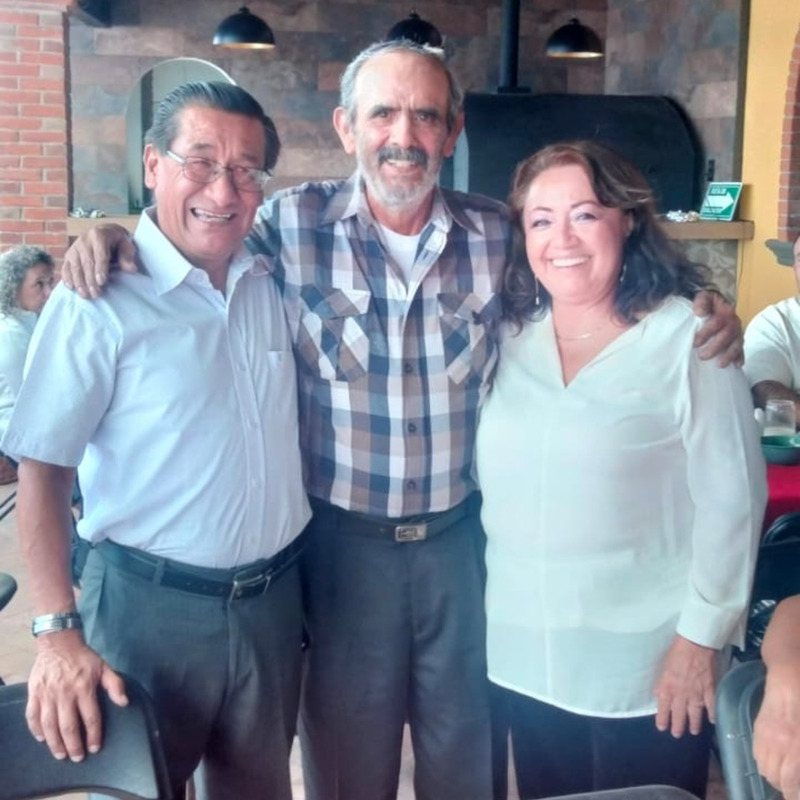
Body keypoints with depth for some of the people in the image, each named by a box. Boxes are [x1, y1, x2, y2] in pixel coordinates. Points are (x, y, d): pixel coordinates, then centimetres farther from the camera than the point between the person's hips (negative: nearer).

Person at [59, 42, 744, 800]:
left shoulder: (500, 234, -3)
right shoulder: (291, 224, -8)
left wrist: (699, 311, -7)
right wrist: (111, 236, -14)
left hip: (463, 538, 2)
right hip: (342, 539, -1)